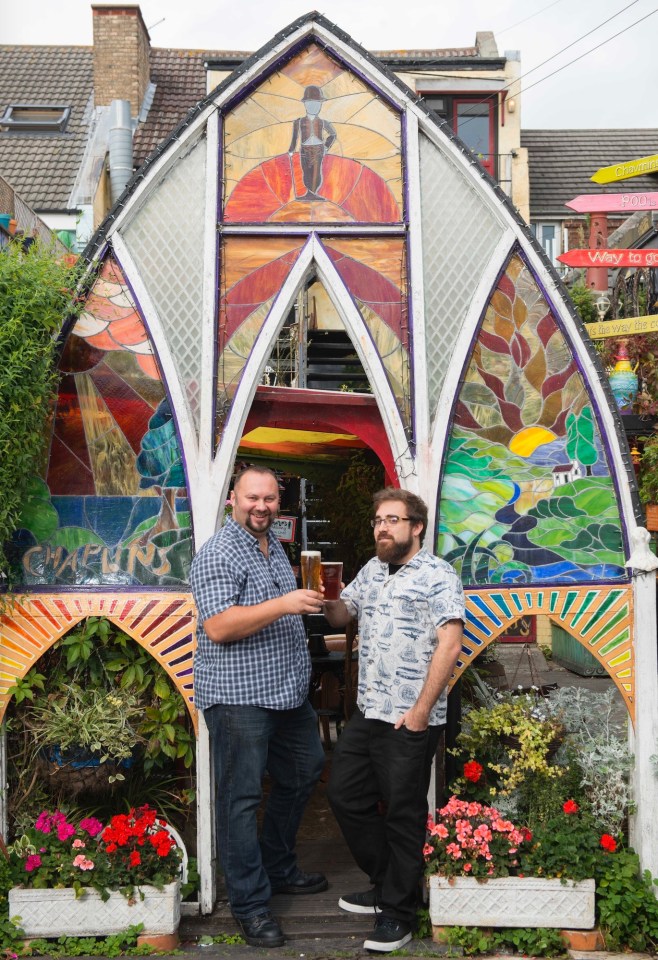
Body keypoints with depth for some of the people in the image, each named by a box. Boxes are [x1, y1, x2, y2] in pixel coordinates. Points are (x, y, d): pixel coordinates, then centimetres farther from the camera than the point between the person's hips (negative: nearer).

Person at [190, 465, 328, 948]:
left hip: (288, 692, 10)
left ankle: (279, 868, 38)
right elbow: (218, 627, -25)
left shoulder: (274, 545, 14)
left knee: (303, 772, 20)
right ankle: (251, 904, 11)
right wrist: (282, 605, -29)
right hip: (239, 697, -9)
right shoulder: (218, 554, -14)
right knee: (242, 798, -1)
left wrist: (305, 598, 12)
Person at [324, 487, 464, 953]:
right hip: (367, 712, 8)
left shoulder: (437, 575, -11)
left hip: (410, 720, -8)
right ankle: (387, 883, 34)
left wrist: (421, 710, -20)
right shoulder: (372, 570, 12)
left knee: (403, 815, 4)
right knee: (346, 794, 15)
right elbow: (341, 615, 21)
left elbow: (449, 645, -18)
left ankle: (398, 913, 22)